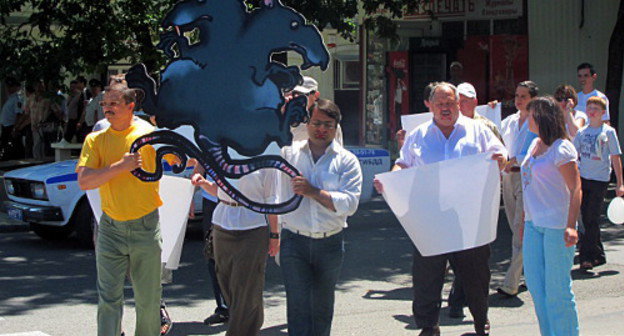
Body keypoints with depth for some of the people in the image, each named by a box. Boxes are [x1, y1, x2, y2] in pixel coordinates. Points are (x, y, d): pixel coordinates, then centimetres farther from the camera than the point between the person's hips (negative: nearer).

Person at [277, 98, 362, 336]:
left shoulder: (347, 161, 2)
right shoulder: (289, 153, 5)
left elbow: (350, 203, -8)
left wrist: (313, 192, -16)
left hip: (330, 243, 1)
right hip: (294, 242, -1)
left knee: (322, 306, 14)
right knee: (298, 305, -8)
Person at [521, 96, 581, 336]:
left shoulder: (561, 149, -14)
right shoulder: (535, 144, 12)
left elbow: (575, 188, -17)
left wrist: (571, 225, -26)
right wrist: (525, 218, 22)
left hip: (557, 224, -8)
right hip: (534, 222, 9)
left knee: (556, 285, -2)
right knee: (534, 281, 10)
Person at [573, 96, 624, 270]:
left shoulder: (608, 132, -3)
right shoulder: (582, 132, 8)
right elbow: (575, 156, 12)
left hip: (600, 179, -4)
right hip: (583, 178, 4)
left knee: (592, 219, -6)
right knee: (586, 219, 6)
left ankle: (587, 256, -2)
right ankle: (598, 255, 15)